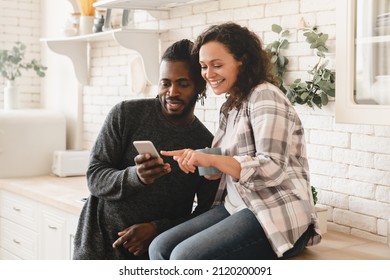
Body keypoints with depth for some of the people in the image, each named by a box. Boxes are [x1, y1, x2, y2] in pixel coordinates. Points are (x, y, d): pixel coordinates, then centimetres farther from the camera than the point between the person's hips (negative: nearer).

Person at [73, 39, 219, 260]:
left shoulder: (207, 144, 0)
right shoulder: (126, 114, -4)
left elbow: (207, 212, 1)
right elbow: (94, 177, -6)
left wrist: (156, 228, -14)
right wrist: (135, 176, -26)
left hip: (156, 248, 2)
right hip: (101, 241, -1)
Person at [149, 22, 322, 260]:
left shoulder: (264, 96, -10)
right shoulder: (231, 106, 16)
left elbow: (272, 169, -20)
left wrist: (211, 160, -26)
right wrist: (198, 162, 0)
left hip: (277, 215, -8)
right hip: (238, 207, 8)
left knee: (186, 257, -25)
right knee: (160, 247, -8)